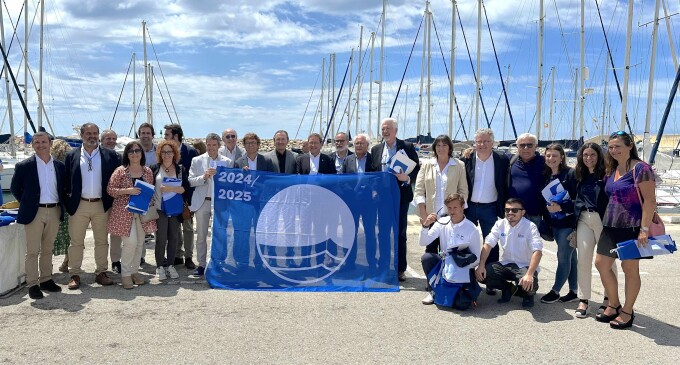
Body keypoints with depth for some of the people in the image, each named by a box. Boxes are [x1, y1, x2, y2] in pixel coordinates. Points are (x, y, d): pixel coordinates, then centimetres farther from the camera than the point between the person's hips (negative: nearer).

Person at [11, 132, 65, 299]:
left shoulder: (59, 166, 6)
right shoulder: (23, 166, -4)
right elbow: (15, 188, 4)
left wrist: (60, 205, 8)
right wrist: (26, 204, 2)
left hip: (54, 211, 4)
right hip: (34, 213, -3)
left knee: (47, 250, 14)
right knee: (32, 251, 0)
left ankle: (46, 280, 23)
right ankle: (32, 284, 5)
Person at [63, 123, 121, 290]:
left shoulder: (110, 155, 2)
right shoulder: (71, 156, 4)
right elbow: (65, 179, 6)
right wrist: (68, 197, 0)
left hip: (102, 205, 0)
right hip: (78, 205, 0)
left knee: (102, 241, 8)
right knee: (76, 242, 6)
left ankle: (101, 273, 19)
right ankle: (75, 275, 16)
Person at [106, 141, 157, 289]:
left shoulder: (148, 171, 7)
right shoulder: (120, 171, -4)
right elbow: (110, 189, -5)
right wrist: (127, 191, -18)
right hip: (124, 211, -4)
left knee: (139, 243, 8)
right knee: (130, 242, -11)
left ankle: (134, 271, 23)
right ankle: (125, 274, 5)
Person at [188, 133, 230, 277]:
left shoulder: (226, 161, 4)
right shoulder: (197, 161, 5)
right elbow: (191, 181, -1)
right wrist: (204, 176, -15)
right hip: (202, 202, 1)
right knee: (201, 236, 6)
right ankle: (201, 265, 15)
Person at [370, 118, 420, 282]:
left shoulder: (407, 147, 1)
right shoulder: (376, 149, 10)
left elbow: (417, 169, 0)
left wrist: (408, 178, -19)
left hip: (400, 196, -3)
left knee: (400, 234, 4)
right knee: (383, 233, 7)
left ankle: (400, 269, 13)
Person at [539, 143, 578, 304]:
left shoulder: (570, 174, -11)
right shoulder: (546, 176, 7)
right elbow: (544, 198, 15)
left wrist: (561, 207, -22)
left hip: (569, 223, -6)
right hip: (555, 223, 6)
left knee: (563, 256, -3)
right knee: (570, 257, 13)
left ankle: (555, 291, 7)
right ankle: (573, 291, 20)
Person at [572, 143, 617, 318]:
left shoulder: (606, 174, -5)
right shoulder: (579, 176, 11)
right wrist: (573, 226, 12)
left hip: (603, 220, -4)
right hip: (583, 220, 4)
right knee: (583, 259, 0)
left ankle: (609, 298, 22)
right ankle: (583, 300, 7)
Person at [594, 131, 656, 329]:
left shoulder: (640, 168, -11)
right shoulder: (612, 170, 13)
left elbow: (650, 200, -15)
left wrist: (644, 229, -20)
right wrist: (607, 221, 13)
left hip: (631, 226, -8)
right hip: (611, 226, 8)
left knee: (630, 268, 3)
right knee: (601, 264, 8)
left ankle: (627, 312, 16)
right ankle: (613, 305, 24)